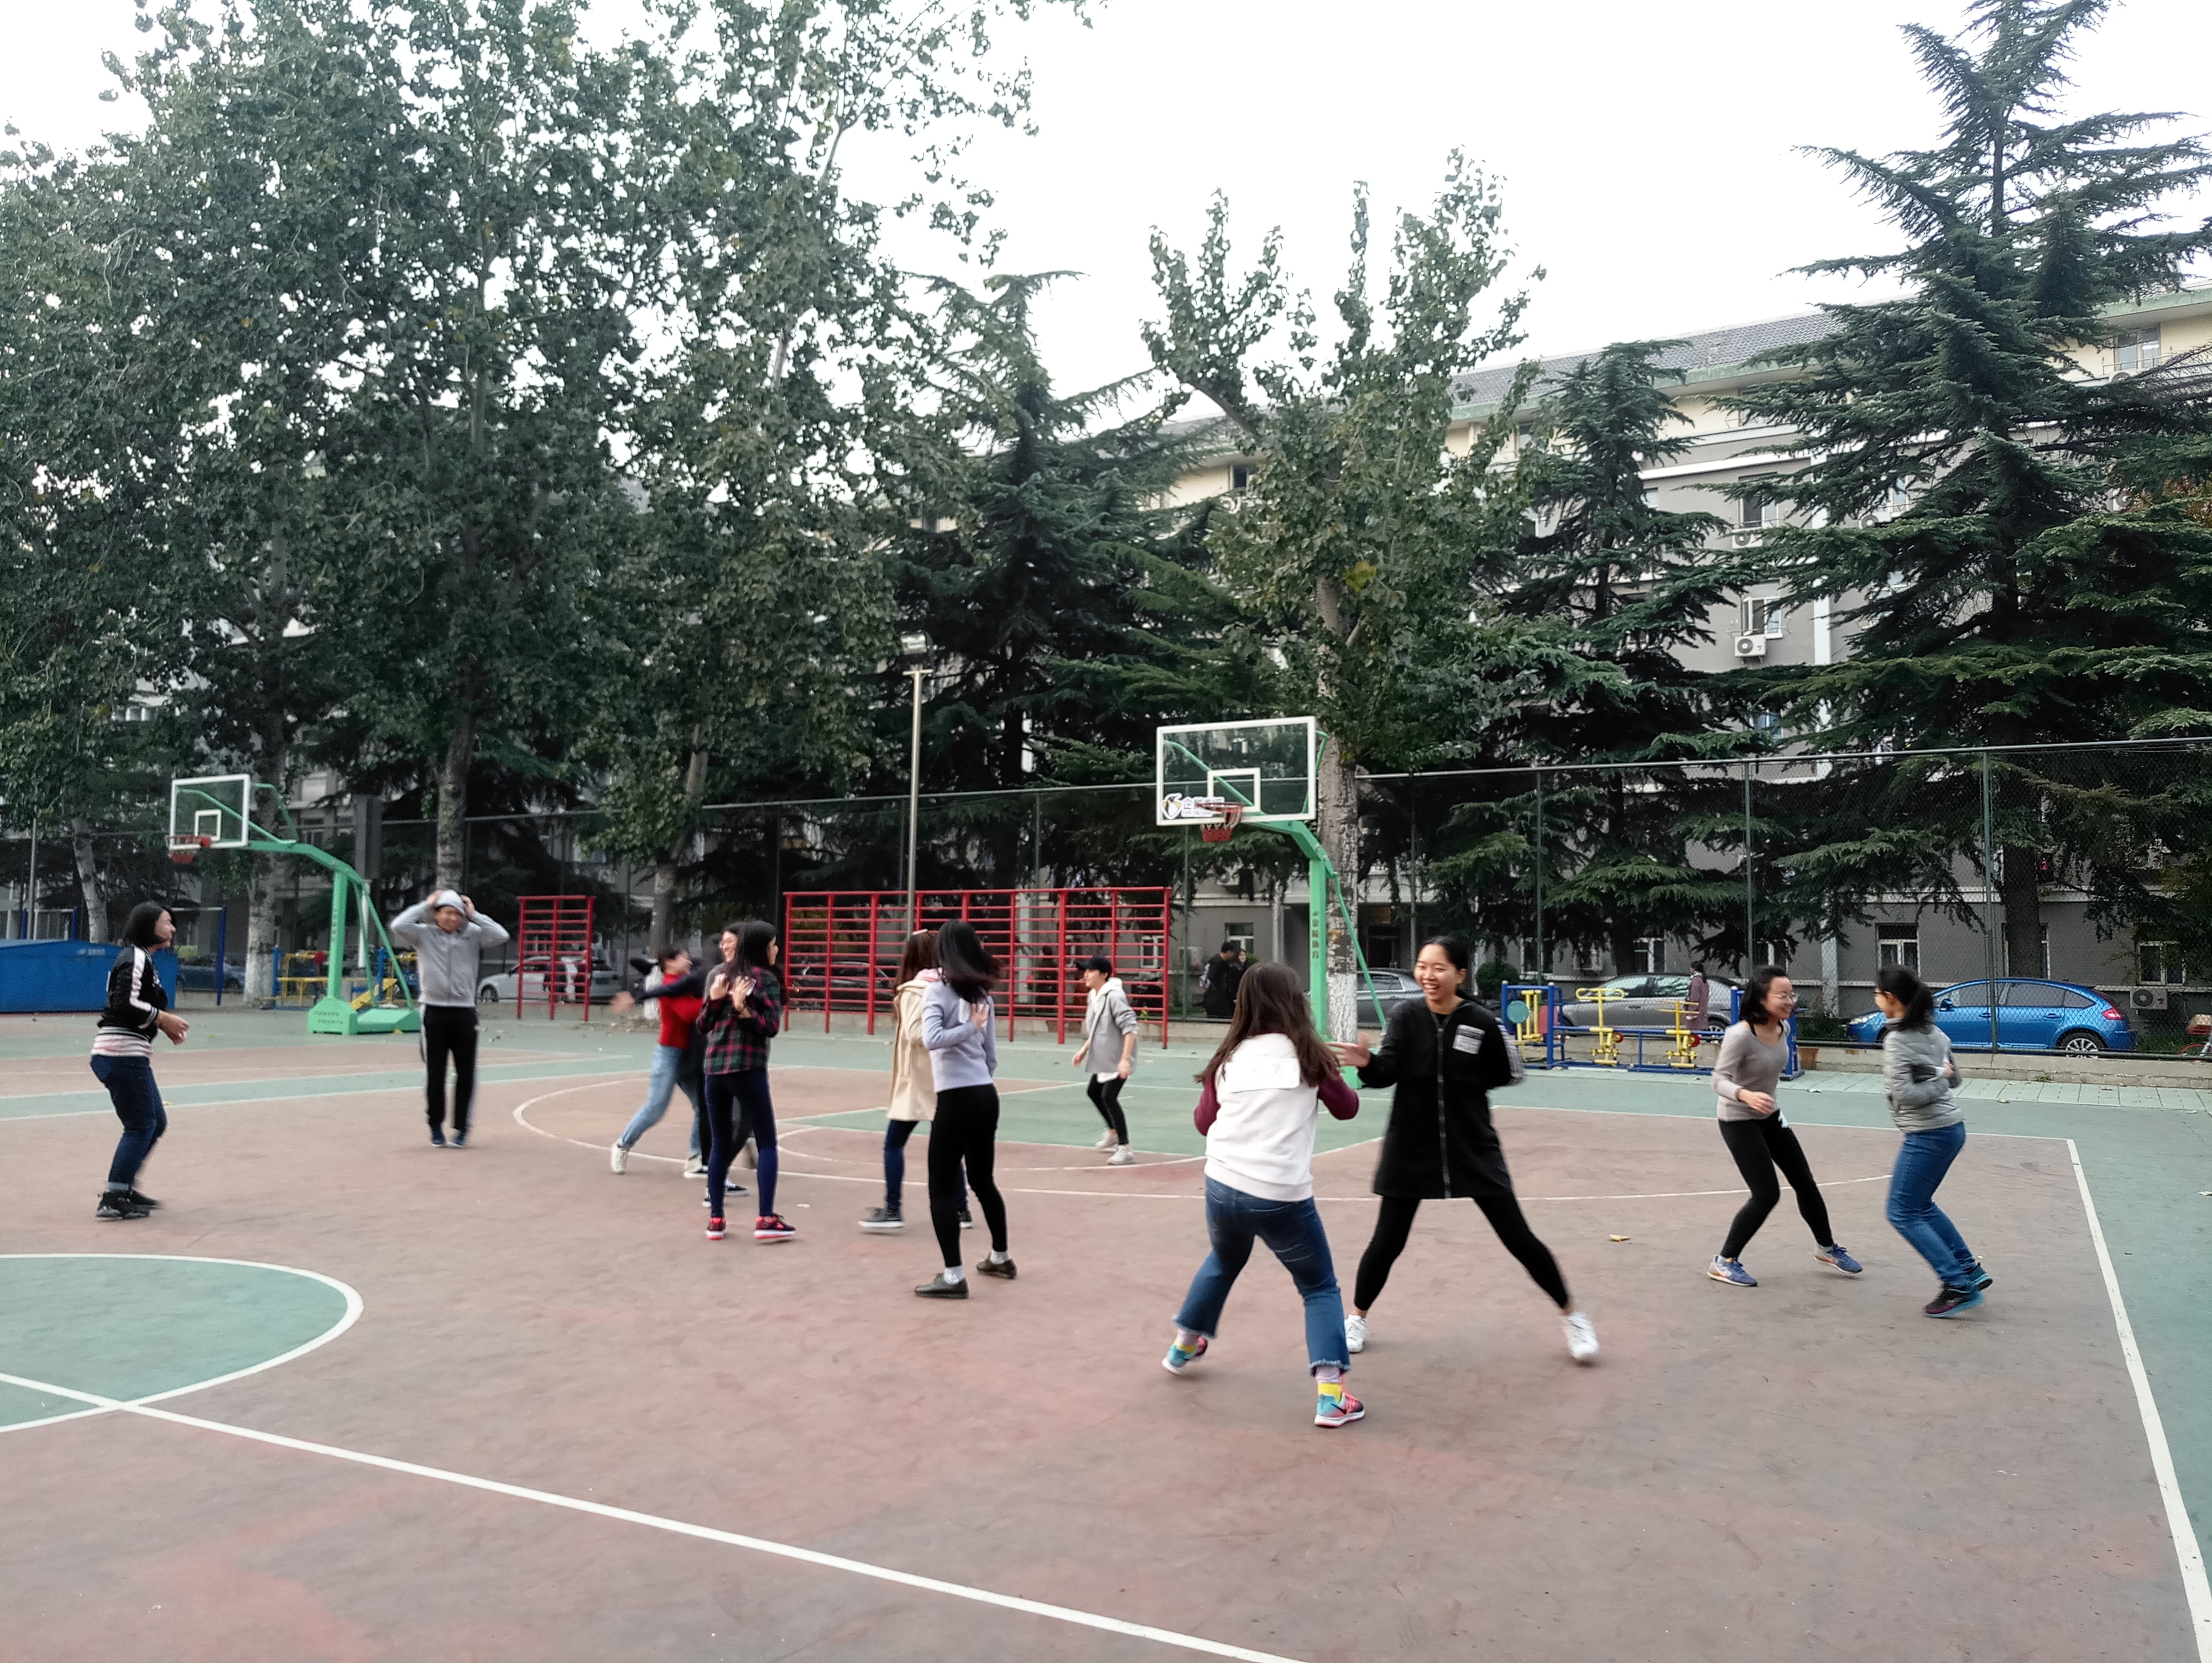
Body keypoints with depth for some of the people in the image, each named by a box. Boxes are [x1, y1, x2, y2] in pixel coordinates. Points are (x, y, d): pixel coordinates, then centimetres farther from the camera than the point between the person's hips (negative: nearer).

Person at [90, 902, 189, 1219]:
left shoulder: (143, 958, 19)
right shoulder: (136, 957, -11)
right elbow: (125, 1004, -22)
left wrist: (164, 1024, 9)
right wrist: (164, 1018, -15)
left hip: (128, 1055, 10)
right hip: (123, 1053, -10)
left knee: (156, 1122, 17)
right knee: (141, 1126, -5)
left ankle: (124, 1189, 25)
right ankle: (113, 1201, -3)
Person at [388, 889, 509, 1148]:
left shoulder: (472, 935, 4)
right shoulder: (424, 934, 2)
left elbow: (501, 936, -11)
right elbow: (398, 926, -14)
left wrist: (473, 914, -7)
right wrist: (425, 905, -6)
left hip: (464, 1012, 1)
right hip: (435, 1012, -1)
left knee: (466, 1074, 4)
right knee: (436, 1074, 7)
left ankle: (461, 1128, 15)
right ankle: (436, 1127, 20)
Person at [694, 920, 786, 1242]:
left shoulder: (721, 975, 12)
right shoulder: (766, 979, -5)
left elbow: (702, 1026, 11)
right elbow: (771, 1027, -12)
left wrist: (715, 1000, -2)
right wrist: (742, 1009, -17)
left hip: (714, 1068, 6)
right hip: (748, 1069, -6)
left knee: (719, 1144, 13)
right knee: (767, 1143, 3)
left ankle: (715, 1220, 13)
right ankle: (766, 1219, -2)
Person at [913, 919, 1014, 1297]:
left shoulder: (939, 989, -8)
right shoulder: (981, 993, 11)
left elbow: (931, 1039, -24)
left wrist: (971, 1027, -14)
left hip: (957, 1099, -7)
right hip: (986, 1096, 7)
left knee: (942, 1190, 1)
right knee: (983, 1181, 22)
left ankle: (953, 1276, 0)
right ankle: (1001, 1257, 34)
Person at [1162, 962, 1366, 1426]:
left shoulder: (1229, 1057, 6)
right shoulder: (1307, 1055, -2)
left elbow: (1204, 1122, 15)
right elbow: (1348, 1108, 13)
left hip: (1222, 1187, 4)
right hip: (1282, 1197, -4)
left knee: (1224, 1261, 33)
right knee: (1320, 1288, 14)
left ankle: (1183, 1347, 49)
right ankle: (1331, 1395, 0)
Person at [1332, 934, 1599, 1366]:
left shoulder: (1481, 1022, -12)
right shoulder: (1406, 1017, -8)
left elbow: (1508, 1074, 3)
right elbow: (1386, 1072, -21)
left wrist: (1464, 1082, -8)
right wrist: (1366, 1062, -41)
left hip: (1473, 1148, -1)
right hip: (1411, 1149, 1)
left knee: (1520, 1239, 5)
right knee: (1387, 1242, 6)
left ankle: (1571, 1317, 27)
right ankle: (1357, 1318, 30)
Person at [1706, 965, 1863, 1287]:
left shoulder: (1783, 1028, -6)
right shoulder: (1740, 1036, -29)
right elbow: (1719, 1081, -30)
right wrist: (1746, 1095, -49)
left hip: (1771, 1117, 8)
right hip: (1739, 1122, -8)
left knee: (1805, 1183, 15)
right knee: (1767, 1194, -10)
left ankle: (1826, 1248, 39)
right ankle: (1724, 1262, 4)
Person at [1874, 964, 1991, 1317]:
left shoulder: (1897, 1040, -18)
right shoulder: (1933, 1031, 7)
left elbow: (1903, 1095, -23)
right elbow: (1954, 1078, 17)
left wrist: (1938, 1082, -12)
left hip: (1928, 1135, -9)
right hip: (1952, 1128, 9)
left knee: (1903, 1213, 1)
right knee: (1921, 1206, 23)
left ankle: (1959, 1287, -1)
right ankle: (1971, 1270, 23)